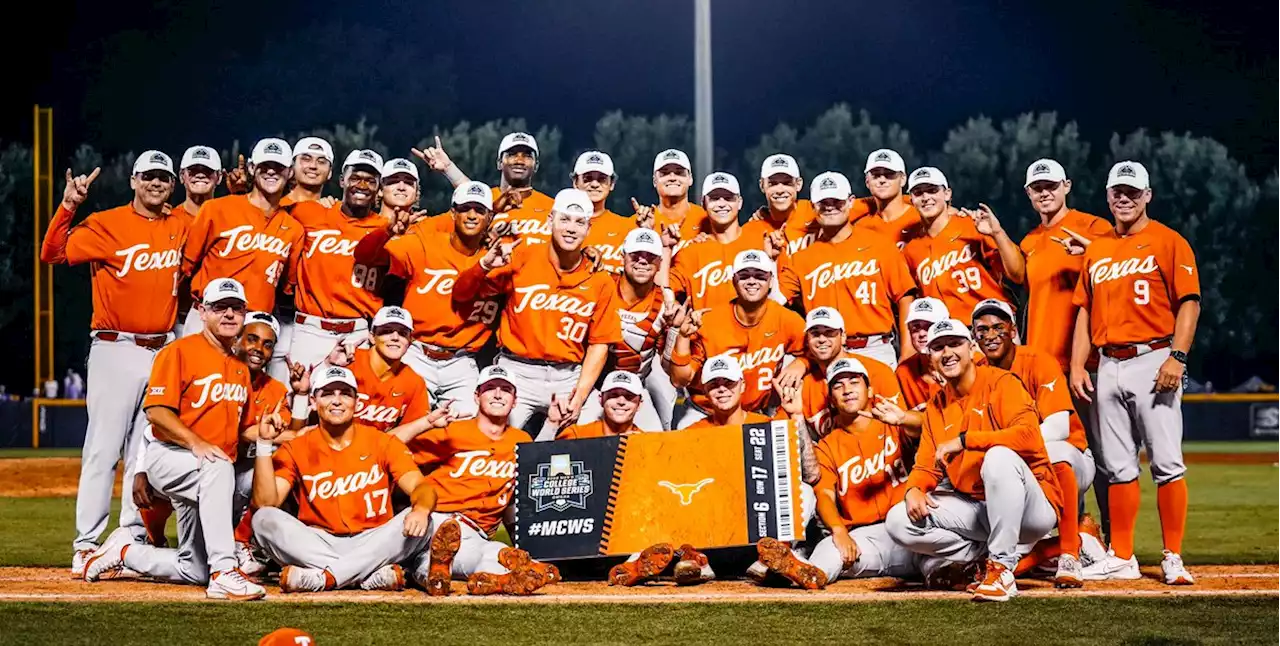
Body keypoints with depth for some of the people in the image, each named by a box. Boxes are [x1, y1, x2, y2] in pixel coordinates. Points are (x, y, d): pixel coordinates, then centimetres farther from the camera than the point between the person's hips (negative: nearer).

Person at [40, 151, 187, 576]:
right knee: (103, 449, -7)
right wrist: (68, 205, -26)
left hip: (162, 351, 5)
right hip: (115, 349, -5)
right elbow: (53, 254, -14)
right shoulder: (106, 225, -5)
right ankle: (86, 545, -6)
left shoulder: (181, 227, 10)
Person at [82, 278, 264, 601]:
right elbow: (156, 412, -16)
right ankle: (223, 573, -43)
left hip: (215, 471, 8)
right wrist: (196, 443, -28)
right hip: (169, 456, -7)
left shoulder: (241, 368, 15)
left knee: (194, 570, 6)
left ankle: (124, 551, 30)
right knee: (218, 467, -42)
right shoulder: (180, 351, -7)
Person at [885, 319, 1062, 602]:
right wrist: (913, 489, -11)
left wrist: (964, 440, -24)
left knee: (999, 457, -38)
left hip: (1032, 509, -6)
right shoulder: (936, 406, 13)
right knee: (898, 520, -11)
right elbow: (926, 466, 12)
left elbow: (1028, 435, -25)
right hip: (975, 509, 6)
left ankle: (1002, 568, -27)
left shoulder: (1001, 383, -7)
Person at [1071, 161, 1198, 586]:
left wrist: (1177, 357, -16)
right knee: (1118, 467, 7)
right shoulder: (1096, 249, 17)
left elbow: (1189, 303, -6)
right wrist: (1077, 366, 8)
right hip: (1108, 366, 5)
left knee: (1167, 463, -7)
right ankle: (1122, 558, 12)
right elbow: (1085, 310, 17)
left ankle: (1173, 559, -4)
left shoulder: (1168, 242, 1)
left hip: (1153, 360, -5)